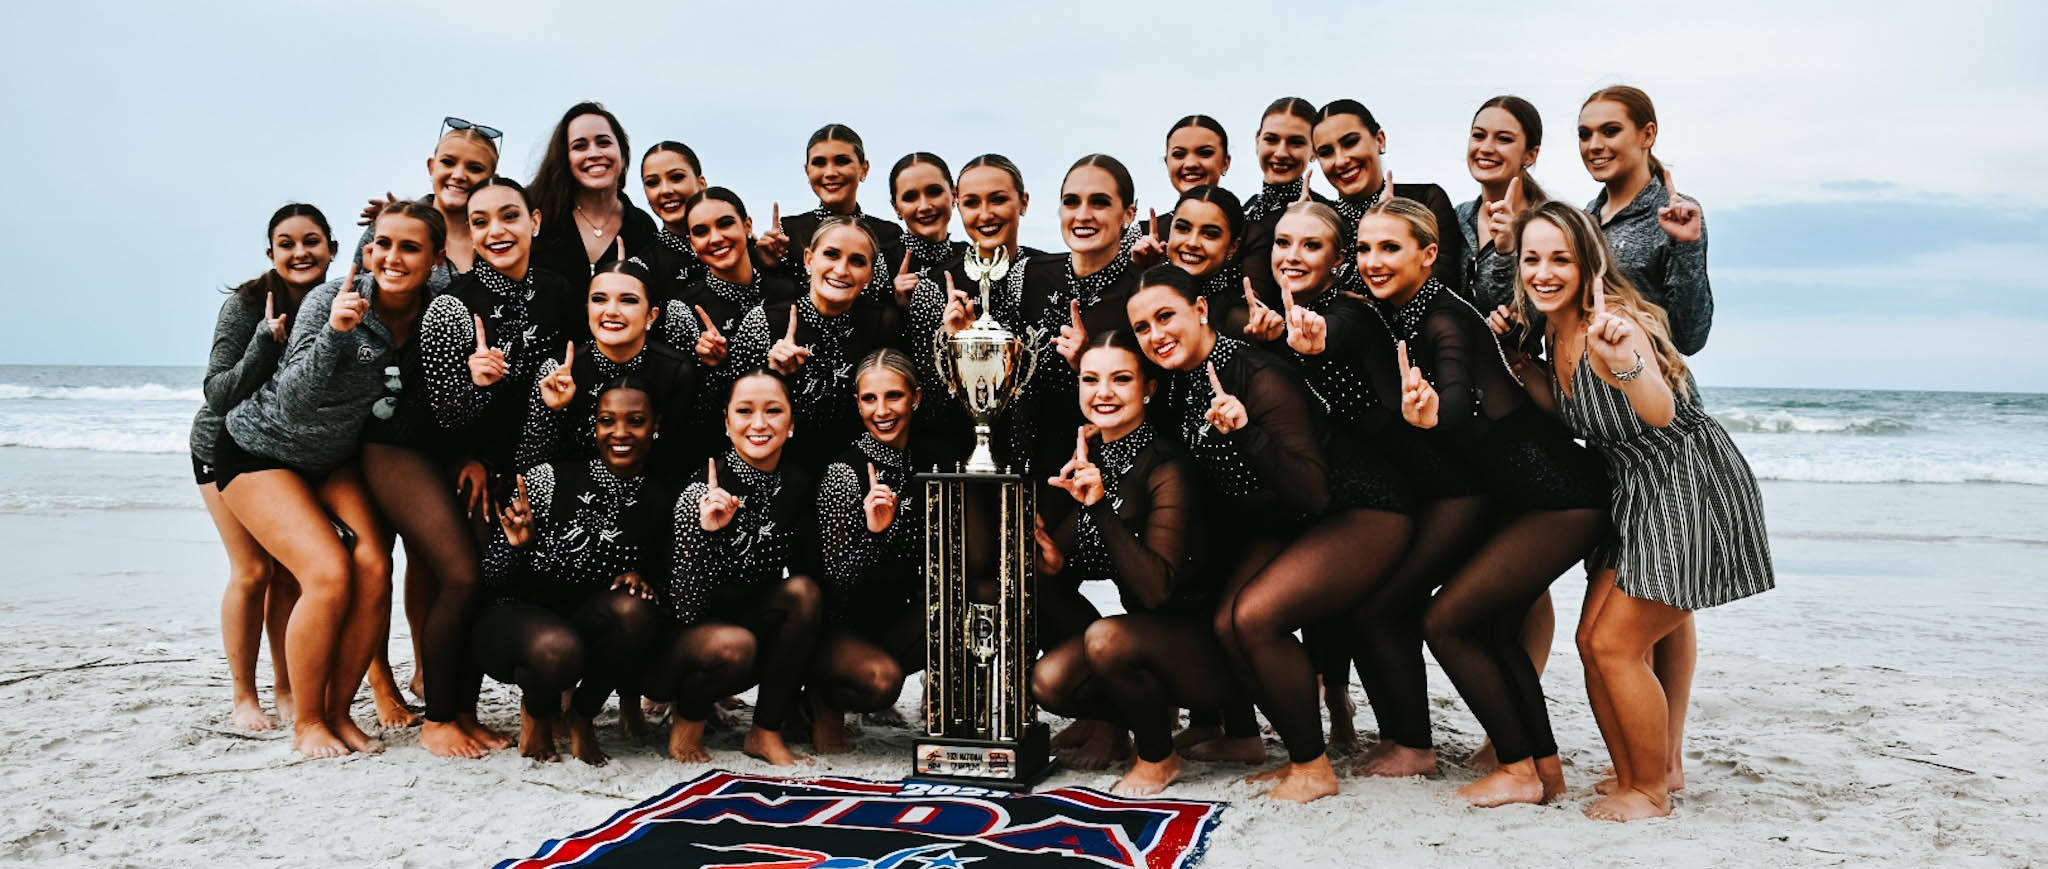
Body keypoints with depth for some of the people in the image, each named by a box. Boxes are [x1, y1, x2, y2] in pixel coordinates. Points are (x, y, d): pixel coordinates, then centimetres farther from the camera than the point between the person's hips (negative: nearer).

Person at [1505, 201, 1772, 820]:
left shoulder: (1611, 320, -23)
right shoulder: (1557, 329, 3)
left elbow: (1661, 413, -39)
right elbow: (1561, 409, 18)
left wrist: (1625, 363, -60)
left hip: (1693, 494, -9)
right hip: (1637, 497, 9)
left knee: (1616, 646, -7)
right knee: (1592, 640, 7)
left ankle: (1653, 792, 10)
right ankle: (1633, 776, 23)